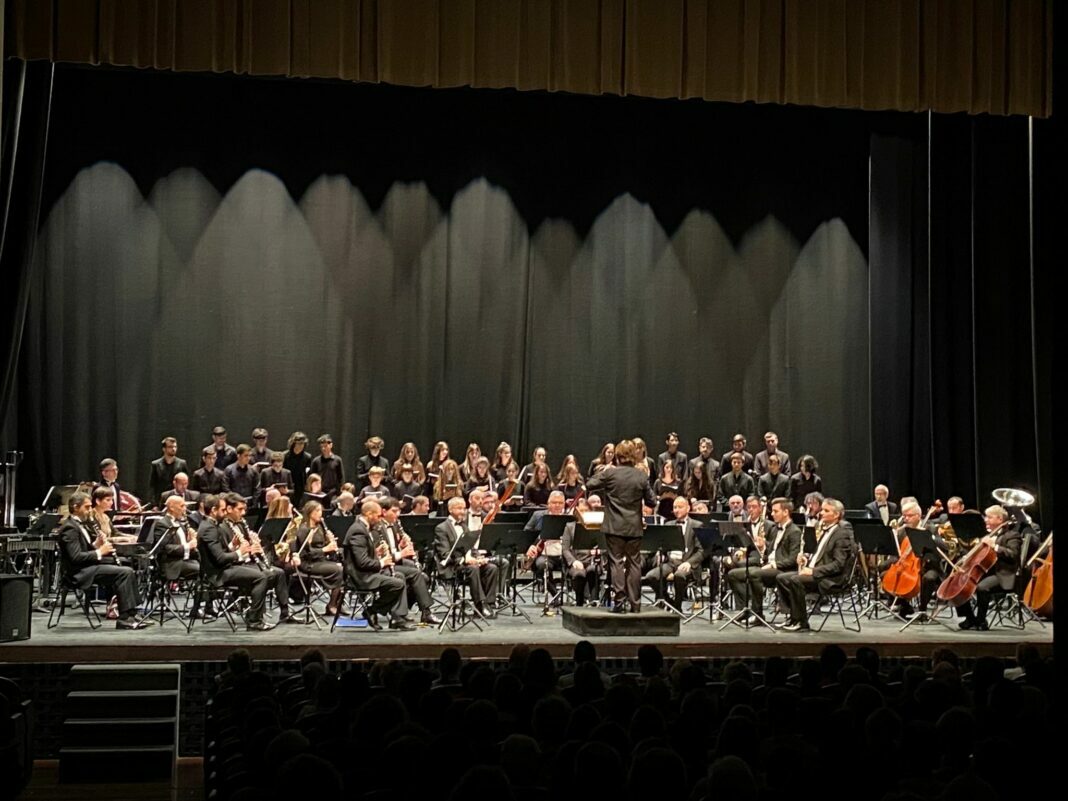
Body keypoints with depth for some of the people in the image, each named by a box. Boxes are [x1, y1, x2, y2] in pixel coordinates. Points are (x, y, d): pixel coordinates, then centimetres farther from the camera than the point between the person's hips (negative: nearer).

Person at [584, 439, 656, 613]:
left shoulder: (610, 473, -10)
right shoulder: (642, 476, -4)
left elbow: (590, 485, 0)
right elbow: (652, 501, 1)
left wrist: (602, 473, 11)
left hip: (614, 527, -2)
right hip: (634, 527, 2)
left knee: (616, 562, 3)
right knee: (634, 564, 9)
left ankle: (619, 600, -4)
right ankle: (635, 603, 11)